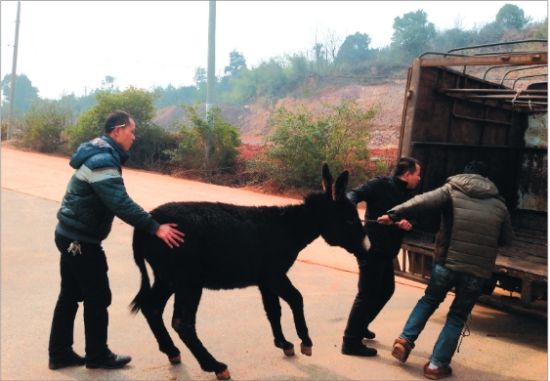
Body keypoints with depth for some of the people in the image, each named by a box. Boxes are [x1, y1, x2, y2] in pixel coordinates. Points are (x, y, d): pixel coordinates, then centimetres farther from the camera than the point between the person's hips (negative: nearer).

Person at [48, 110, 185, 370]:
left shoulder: (101, 154, 10)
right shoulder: (102, 160, -22)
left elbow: (114, 200, 13)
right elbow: (121, 203, -31)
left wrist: (150, 223, 10)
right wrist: (155, 228, -32)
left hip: (71, 236, 10)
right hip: (81, 240, -10)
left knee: (70, 295, 15)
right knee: (98, 298, 2)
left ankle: (59, 353, 25)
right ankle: (97, 355, 16)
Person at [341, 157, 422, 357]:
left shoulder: (407, 195, 13)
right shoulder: (381, 184, -9)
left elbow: (411, 219, 7)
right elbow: (355, 194, -19)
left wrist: (406, 224, -17)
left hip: (386, 252, 9)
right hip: (371, 248, -9)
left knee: (386, 289, 20)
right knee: (367, 294, -6)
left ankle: (360, 326, 36)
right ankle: (351, 342, 3)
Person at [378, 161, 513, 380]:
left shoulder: (452, 190, 4)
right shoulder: (498, 205, 12)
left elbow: (422, 202, -12)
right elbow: (507, 239, 20)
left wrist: (393, 215, -13)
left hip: (447, 263, -1)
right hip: (478, 271, 1)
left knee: (429, 300, 23)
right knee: (457, 316, 13)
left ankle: (405, 340, 11)